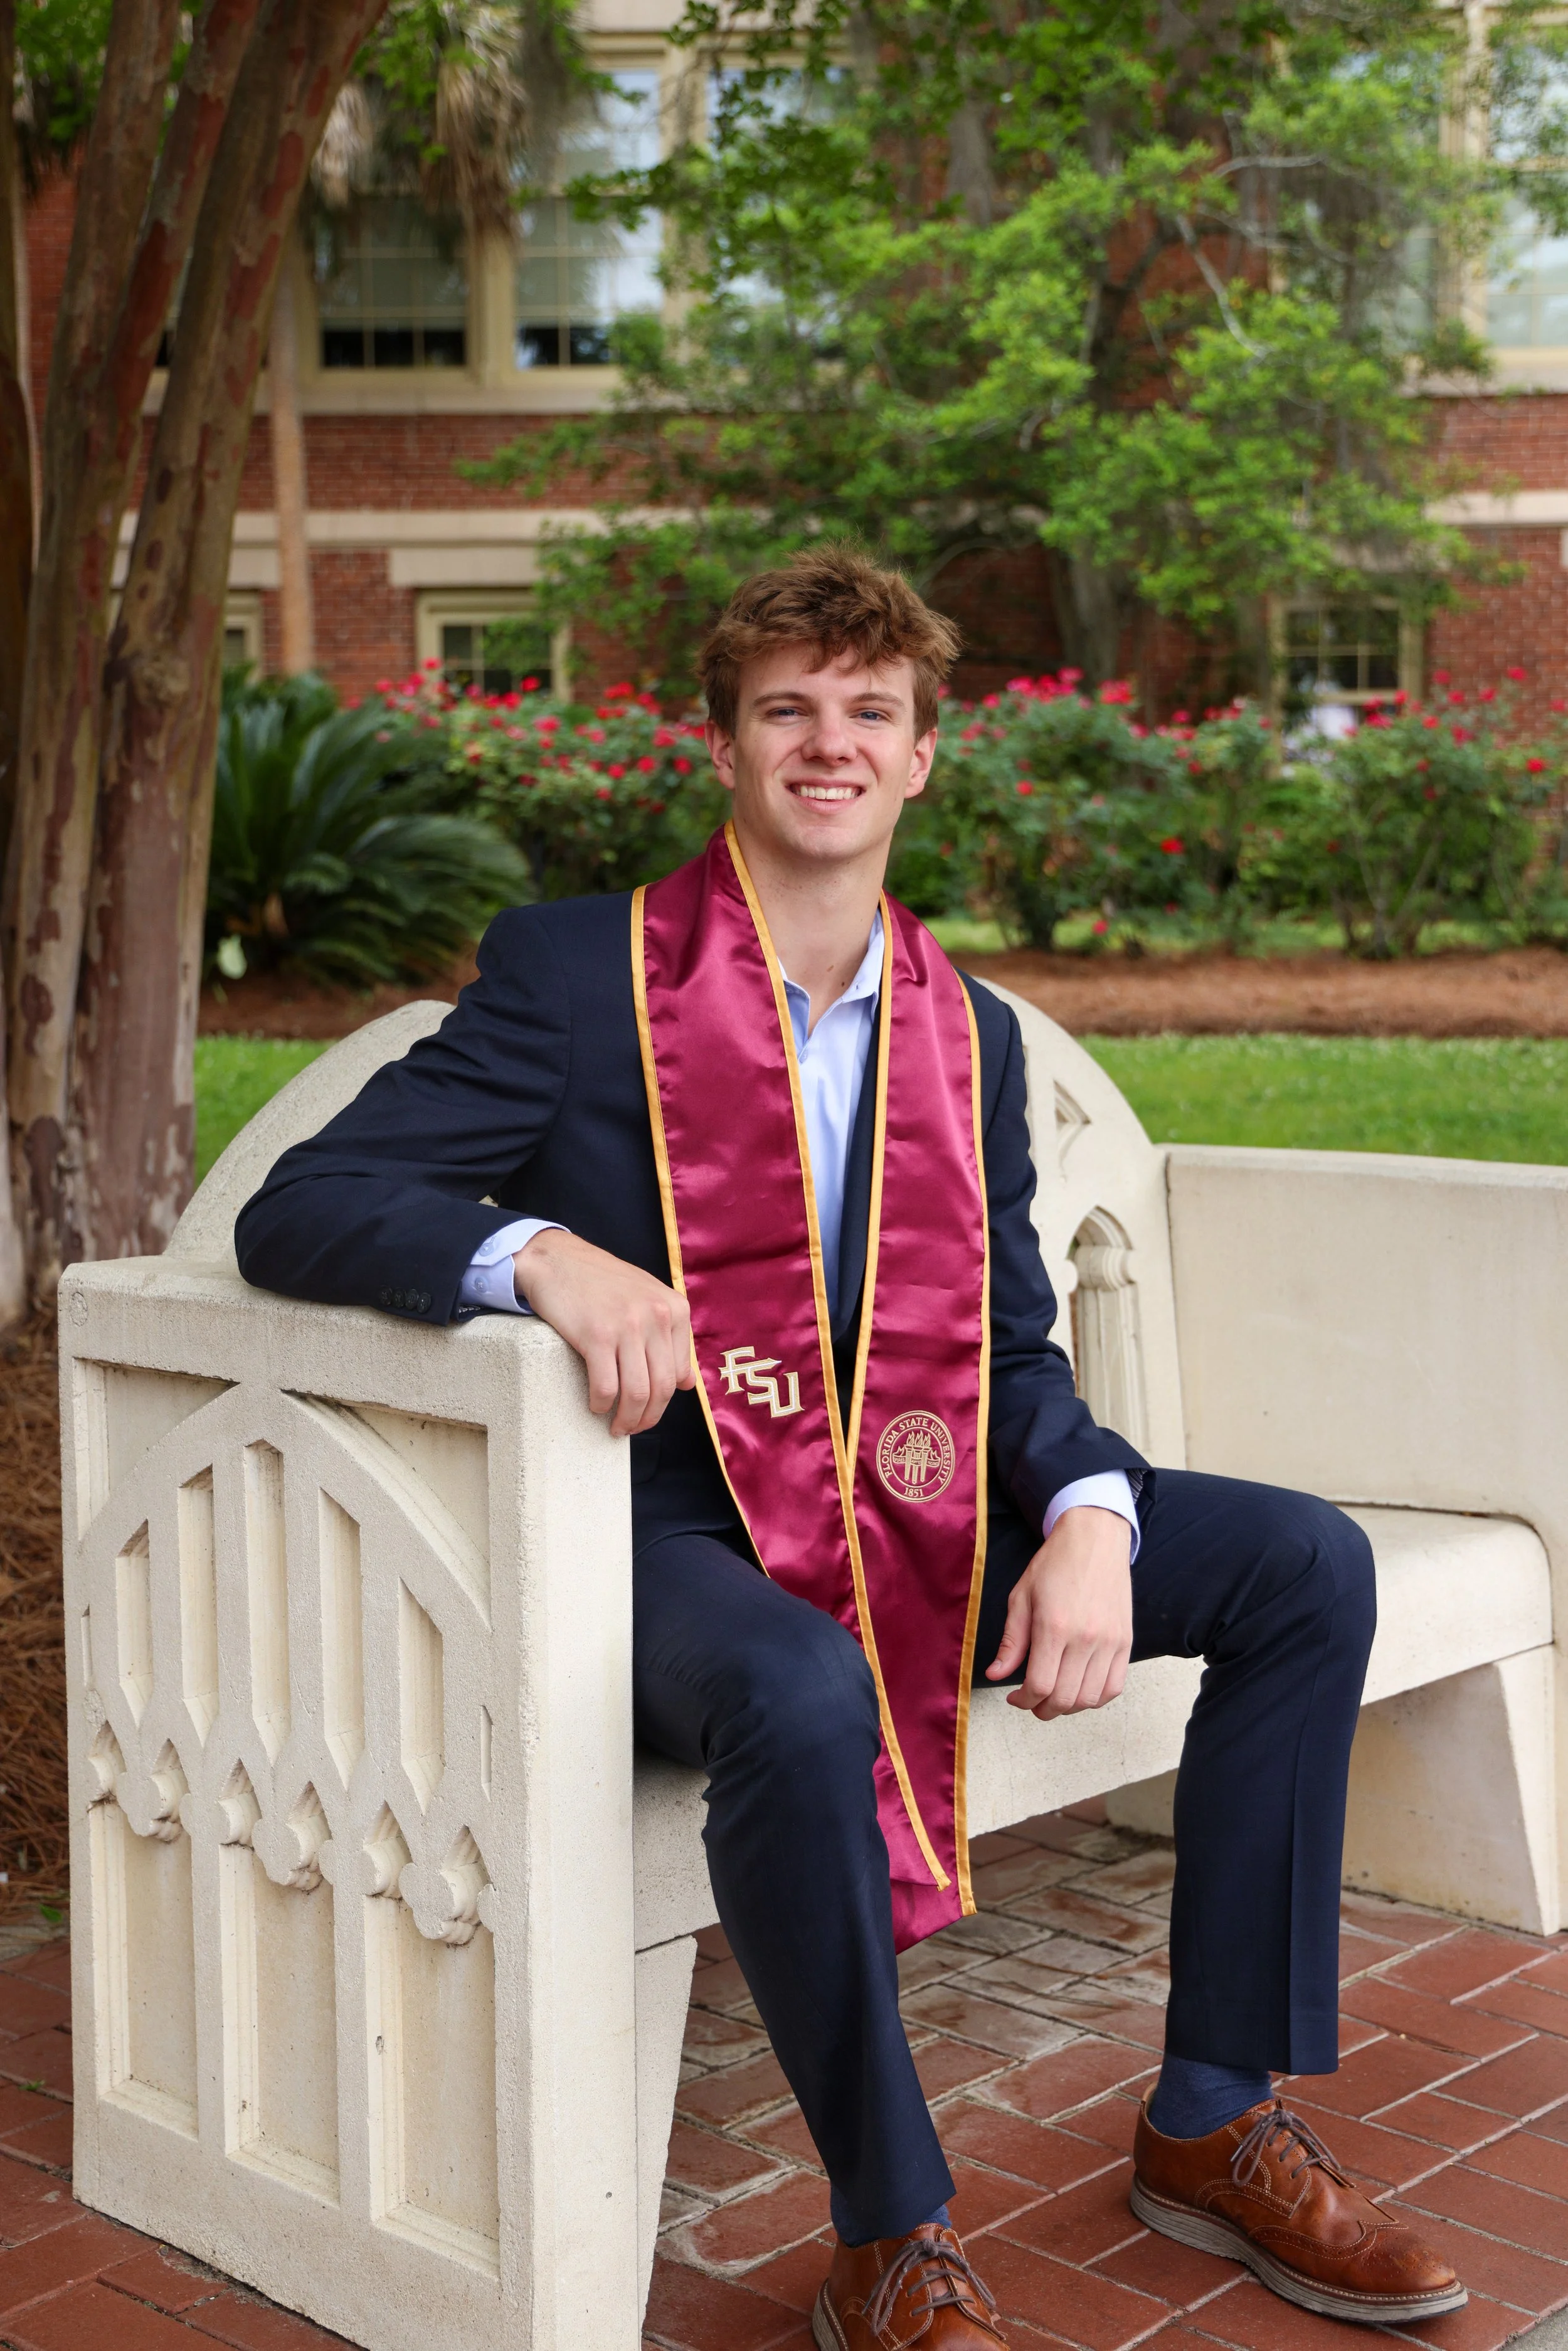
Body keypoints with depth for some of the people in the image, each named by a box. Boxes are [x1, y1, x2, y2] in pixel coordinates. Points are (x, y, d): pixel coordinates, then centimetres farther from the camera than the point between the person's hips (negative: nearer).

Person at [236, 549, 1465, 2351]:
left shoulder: (970, 1034, 11)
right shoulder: (575, 975, -6)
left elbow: (1011, 1348, 10)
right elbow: (292, 1215, -11)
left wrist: (1087, 1515, -13)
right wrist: (545, 1253, -31)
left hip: (911, 1519, 6)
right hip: (675, 1533, -6)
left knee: (1305, 1563, -6)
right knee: (802, 1698, -39)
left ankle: (1217, 2129, 4)